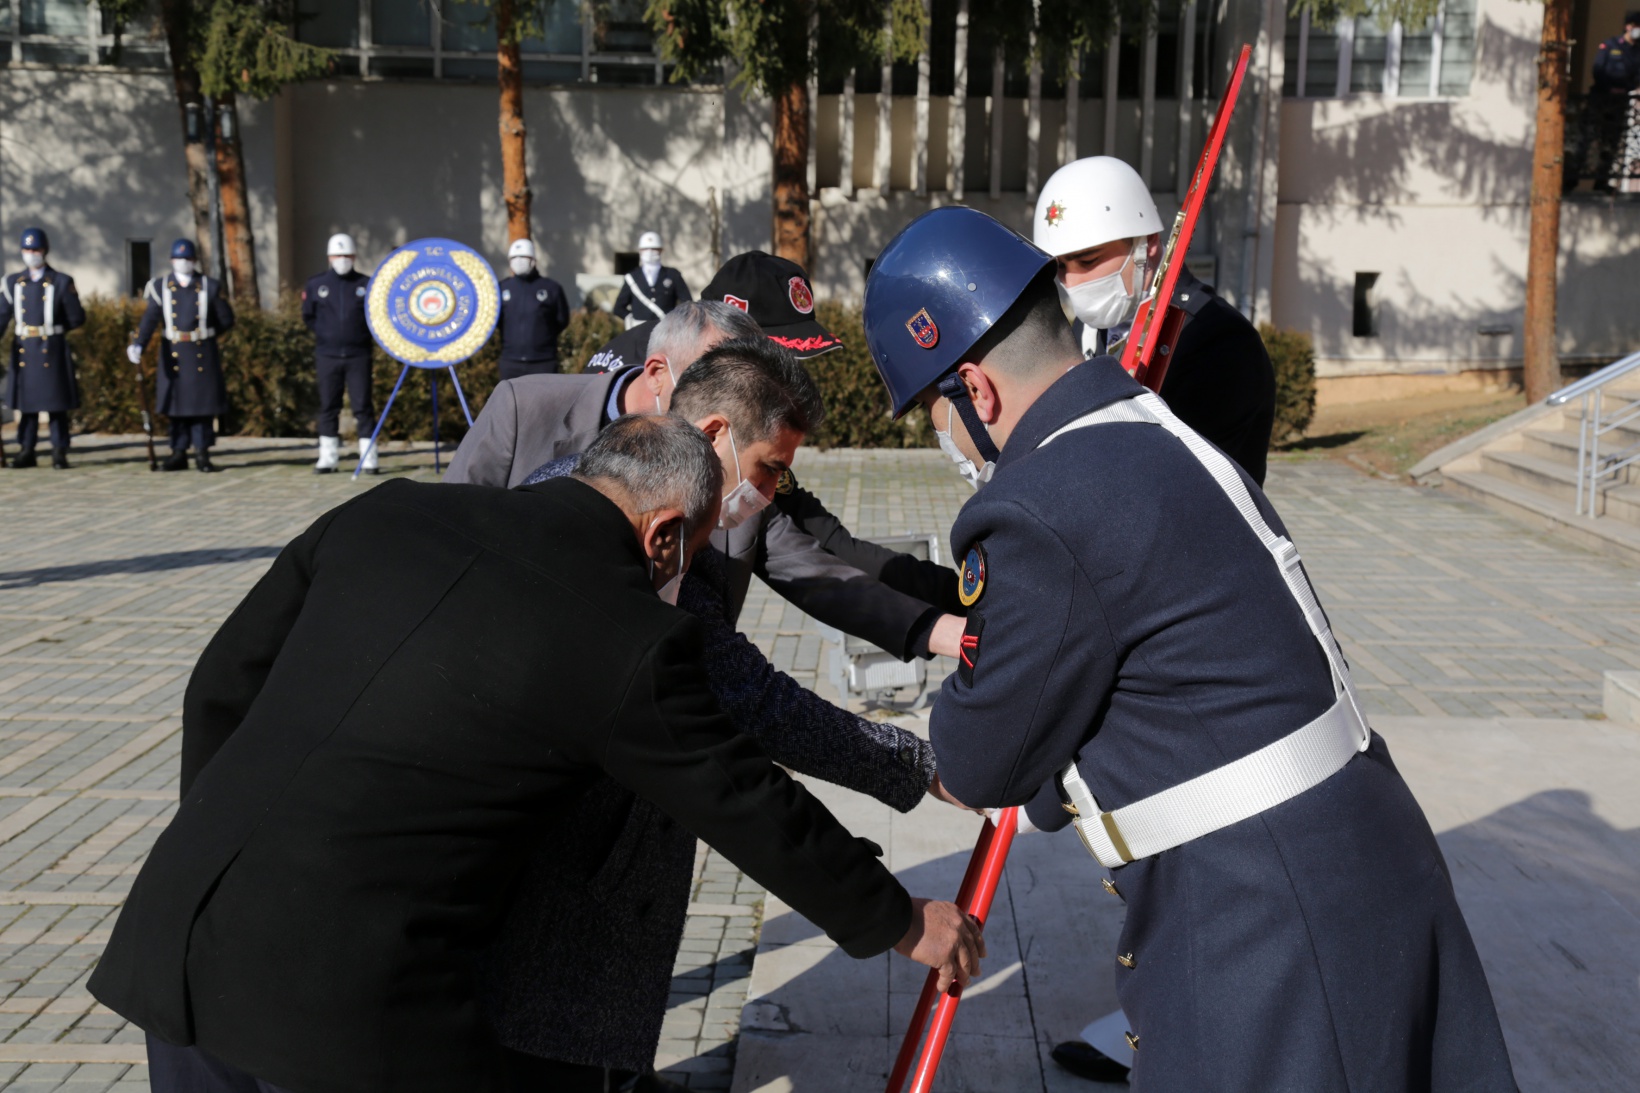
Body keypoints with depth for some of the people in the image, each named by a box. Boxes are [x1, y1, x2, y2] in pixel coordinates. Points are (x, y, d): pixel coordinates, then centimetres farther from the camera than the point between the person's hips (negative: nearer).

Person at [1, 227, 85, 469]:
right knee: (25, 402, 6)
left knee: (57, 403, 0)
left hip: (53, 350, -2)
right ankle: (26, 451, 13)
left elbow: (77, 319, 3)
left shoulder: (62, 282, -1)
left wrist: (53, 329, 10)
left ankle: (59, 453, 7)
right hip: (23, 350, 3)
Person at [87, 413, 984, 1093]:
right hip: (353, 994, -6)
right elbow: (752, 811, 3)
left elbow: (222, 685, 14)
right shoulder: (632, 639, -7)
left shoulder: (387, 512, 7)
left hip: (175, 929, 6)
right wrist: (905, 924, 19)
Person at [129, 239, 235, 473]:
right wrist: (138, 344, -24)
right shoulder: (160, 287, 3)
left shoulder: (210, 287, 1)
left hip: (203, 354, -1)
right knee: (176, 403, 5)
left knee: (202, 403, 0)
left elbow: (227, 320, 6)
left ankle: (202, 454, 7)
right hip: (173, 354, 1)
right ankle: (179, 454, 10)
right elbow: (150, 318, -9)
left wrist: (202, 336, 11)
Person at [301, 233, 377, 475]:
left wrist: (368, 337, 2)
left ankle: (369, 458, 1)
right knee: (328, 407, 6)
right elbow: (308, 316, 16)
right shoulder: (315, 284, 5)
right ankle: (327, 457, 13)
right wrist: (325, 334, 8)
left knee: (363, 406, -2)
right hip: (328, 355, 2)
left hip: (358, 355, -2)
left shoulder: (366, 285, 1)